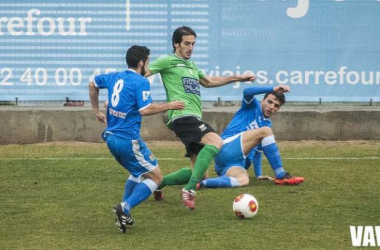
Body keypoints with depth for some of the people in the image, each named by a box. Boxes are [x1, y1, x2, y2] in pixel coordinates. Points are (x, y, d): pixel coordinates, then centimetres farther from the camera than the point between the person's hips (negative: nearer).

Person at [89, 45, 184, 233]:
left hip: (111, 138, 8)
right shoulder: (141, 82, -12)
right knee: (155, 177, 0)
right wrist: (170, 106, -9)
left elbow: (92, 85, 26)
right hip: (128, 140, -8)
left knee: (137, 173, 27)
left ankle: (124, 214, 17)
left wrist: (96, 111, 34)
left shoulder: (115, 77, 11)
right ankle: (125, 207, -16)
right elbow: (145, 110, -21)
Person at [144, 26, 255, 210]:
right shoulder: (168, 61, 2)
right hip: (183, 116, -9)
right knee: (215, 141, -31)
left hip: (194, 118, 9)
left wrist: (239, 78, 40)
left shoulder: (191, 66, 28)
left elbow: (209, 82, 41)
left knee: (199, 172, 6)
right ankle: (190, 189, -36)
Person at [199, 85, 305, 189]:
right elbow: (247, 92, -16)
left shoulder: (267, 124, 25)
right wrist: (273, 89, -23)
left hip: (238, 164, 6)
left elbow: (257, 150, 33)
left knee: (243, 181, -34)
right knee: (265, 131, -22)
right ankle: (281, 176, -25)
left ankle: (201, 183, -36)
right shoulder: (253, 106, 8)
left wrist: (258, 174, 28)